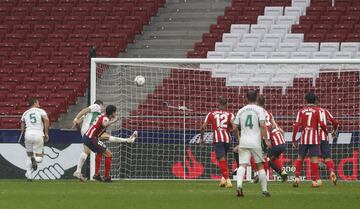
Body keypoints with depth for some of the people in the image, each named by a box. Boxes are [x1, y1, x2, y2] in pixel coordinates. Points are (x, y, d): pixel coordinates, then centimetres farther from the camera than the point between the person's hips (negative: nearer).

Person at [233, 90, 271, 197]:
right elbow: (262, 125, -13)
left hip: (243, 142, 2)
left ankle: (239, 185, -29)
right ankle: (264, 190, 12)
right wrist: (266, 139, -8)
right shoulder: (259, 110, 0)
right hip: (255, 142, -2)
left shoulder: (241, 111, 11)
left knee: (242, 165, -6)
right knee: (260, 165, 10)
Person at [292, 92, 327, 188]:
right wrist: (326, 132, 10)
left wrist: (294, 140, 2)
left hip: (303, 138, 2)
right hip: (314, 138, -2)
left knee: (300, 158, 11)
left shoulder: (301, 111, 5)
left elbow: (296, 125, -1)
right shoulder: (317, 110, 0)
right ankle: (315, 180, -5)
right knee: (314, 159, -2)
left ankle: (297, 178, 3)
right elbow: (321, 124, -9)